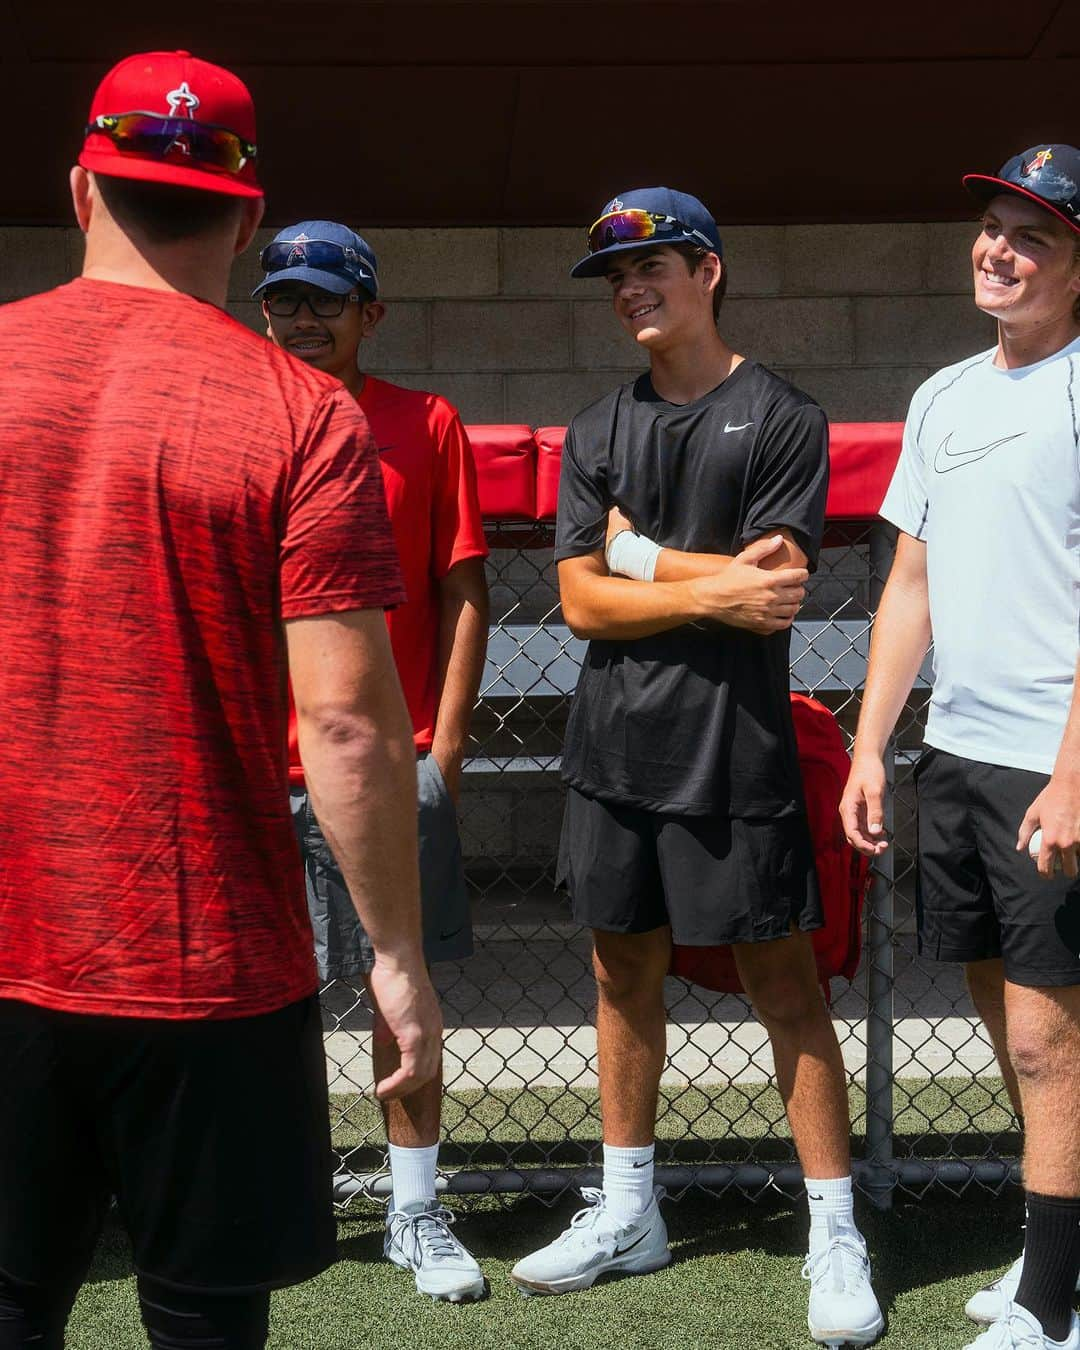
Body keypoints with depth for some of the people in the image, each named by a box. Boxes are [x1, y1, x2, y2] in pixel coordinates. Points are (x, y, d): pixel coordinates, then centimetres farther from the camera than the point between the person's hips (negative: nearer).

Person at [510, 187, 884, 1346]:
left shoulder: (781, 419, -2)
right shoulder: (597, 431, 11)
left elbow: (778, 591, -12)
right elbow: (582, 601, 2)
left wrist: (639, 553, -5)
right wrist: (714, 588, -10)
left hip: (734, 750, -5)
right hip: (614, 749, 5)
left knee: (782, 982, -1)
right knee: (624, 971, 13)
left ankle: (835, 1235, 10)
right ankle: (627, 1215, 27)